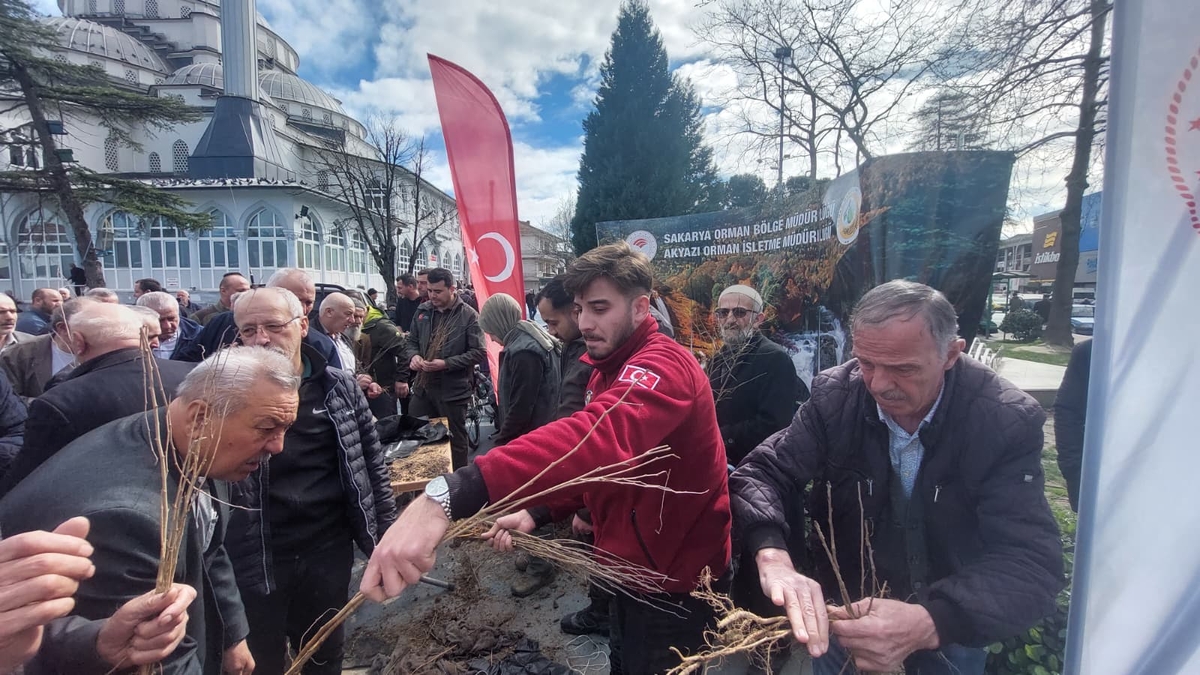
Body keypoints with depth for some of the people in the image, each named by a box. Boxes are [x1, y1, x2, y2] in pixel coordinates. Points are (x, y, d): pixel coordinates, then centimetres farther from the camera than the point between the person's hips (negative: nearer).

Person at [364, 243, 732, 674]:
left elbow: (598, 438, -48)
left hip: (673, 588, -8)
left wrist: (448, 496, -59)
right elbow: (588, 458, 13)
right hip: (633, 570, 9)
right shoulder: (609, 368, 7)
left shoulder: (661, 365, -27)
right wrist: (539, 511, -4)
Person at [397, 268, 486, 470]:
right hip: (422, 387, 5)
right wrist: (413, 355, -8)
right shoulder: (423, 311, 5)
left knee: (455, 440, 10)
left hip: (453, 390, -5)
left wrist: (446, 364, -20)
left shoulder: (468, 316, -10)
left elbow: (479, 353, -13)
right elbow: (411, 341, 15)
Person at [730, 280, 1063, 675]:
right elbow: (762, 473, -19)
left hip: (951, 634, 0)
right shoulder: (834, 395, -18)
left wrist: (928, 623, -44)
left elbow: (1032, 562, -27)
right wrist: (772, 556, -40)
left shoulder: (1008, 420, -22)